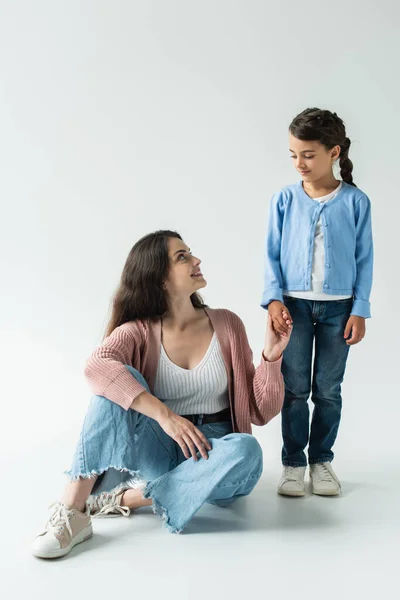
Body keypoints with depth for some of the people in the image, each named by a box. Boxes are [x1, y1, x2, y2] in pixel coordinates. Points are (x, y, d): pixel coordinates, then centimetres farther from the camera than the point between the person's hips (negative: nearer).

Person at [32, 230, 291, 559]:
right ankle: (72, 510, -31)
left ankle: (125, 498, -23)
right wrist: (165, 415, -37)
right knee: (121, 380, -26)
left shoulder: (226, 324, 1)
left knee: (246, 451, -34)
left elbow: (261, 411, 1)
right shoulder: (138, 330, -3)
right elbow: (97, 367, -28)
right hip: (156, 449, -1)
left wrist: (271, 356, -16)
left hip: (210, 452, 1)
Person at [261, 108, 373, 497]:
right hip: (294, 305, 0)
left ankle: (321, 459, 24)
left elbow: (364, 259, 0)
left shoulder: (355, 201, -4)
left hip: (338, 307, 0)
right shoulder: (284, 199, -3)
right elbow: (272, 255, 1)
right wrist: (274, 298, -11)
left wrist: (359, 310, -3)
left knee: (328, 390, 9)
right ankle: (293, 461, 18)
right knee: (294, 388, 6)